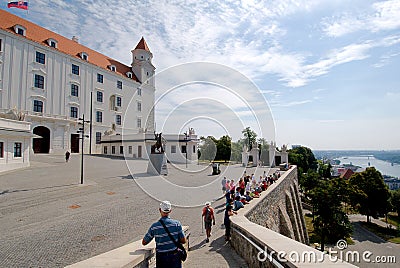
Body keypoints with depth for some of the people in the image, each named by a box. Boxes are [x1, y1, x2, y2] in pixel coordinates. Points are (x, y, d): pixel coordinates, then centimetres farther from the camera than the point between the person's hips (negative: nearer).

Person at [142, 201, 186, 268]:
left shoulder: (154, 226, -10)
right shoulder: (176, 223, -10)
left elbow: (144, 242, 1)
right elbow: (183, 241, -5)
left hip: (161, 258, 0)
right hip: (174, 256, 0)